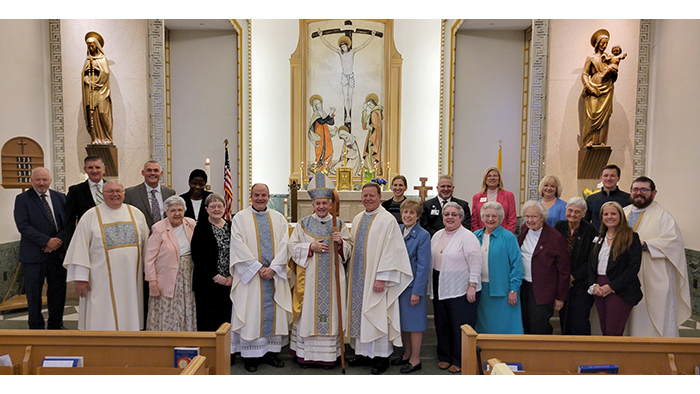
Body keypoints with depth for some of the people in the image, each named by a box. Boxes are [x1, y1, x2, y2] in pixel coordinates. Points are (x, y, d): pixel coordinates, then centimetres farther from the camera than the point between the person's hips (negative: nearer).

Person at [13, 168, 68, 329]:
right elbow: (23, 226, -10)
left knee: (58, 291, 10)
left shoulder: (60, 197, 10)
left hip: (59, 252, 3)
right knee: (33, 294, 7)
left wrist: (59, 240, -12)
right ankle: (36, 328, 21)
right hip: (34, 254, -3)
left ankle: (55, 326, 24)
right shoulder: (22, 199, 0)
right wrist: (47, 241, -17)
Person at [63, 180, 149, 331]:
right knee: (101, 322, 2)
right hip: (102, 279, -2)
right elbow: (80, 248, -3)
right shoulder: (91, 216, 0)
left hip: (131, 279, 3)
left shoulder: (136, 213, 7)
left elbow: (146, 243, 9)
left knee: (128, 319, 10)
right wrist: (80, 278, -8)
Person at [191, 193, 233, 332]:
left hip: (229, 283, 4)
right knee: (208, 322, -1)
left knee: (226, 320, 7)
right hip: (207, 283, -4)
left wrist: (232, 276, -4)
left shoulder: (231, 226, 10)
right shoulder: (201, 227, -2)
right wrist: (215, 276, -12)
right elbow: (196, 255, -8)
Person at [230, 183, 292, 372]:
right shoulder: (240, 218, 2)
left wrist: (273, 268, -11)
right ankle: (250, 355, 11)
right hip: (249, 274, -2)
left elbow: (284, 245, 1)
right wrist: (258, 268, -14)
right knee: (250, 312, 0)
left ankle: (271, 351, 17)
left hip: (274, 275, 3)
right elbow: (239, 246, -8)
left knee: (273, 312, 6)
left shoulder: (279, 218, 9)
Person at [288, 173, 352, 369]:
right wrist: (311, 246, -14)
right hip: (309, 278, 0)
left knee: (330, 312, 4)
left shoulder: (340, 225, 7)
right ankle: (305, 353, 17)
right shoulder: (303, 224, 5)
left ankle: (329, 354, 16)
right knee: (308, 312, 3)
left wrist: (340, 242, -14)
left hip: (332, 277, 1)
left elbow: (349, 250, 6)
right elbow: (293, 247, 1)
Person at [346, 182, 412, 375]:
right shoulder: (357, 219, 12)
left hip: (375, 279, -7)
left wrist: (381, 278, -19)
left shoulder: (387, 220, -10)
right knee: (360, 314, 12)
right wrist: (351, 273, 13)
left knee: (378, 315, 0)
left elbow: (390, 251, -15)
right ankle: (364, 353, 25)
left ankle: (382, 357, 14)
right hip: (358, 277, 7)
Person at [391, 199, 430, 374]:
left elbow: (423, 265, -13)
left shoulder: (423, 235, -11)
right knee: (402, 322, 16)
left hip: (413, 285, -6)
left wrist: (417, 291, -16)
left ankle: (415, 360, 20)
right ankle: (407, 354, 33)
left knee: (413, 323, 5)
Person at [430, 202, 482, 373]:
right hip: (440, 288, 7)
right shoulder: (437, 235, 11)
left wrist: (472, 286, -18)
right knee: (442, 324, 14)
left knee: (460, 326, 2)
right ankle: (444, 357, 30)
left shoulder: (468, 237, -11)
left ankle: (460, 361, 18)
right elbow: (431, 260, 17)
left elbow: (475, 263, -14)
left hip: (461, 289, -7)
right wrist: (431, 285, 15)